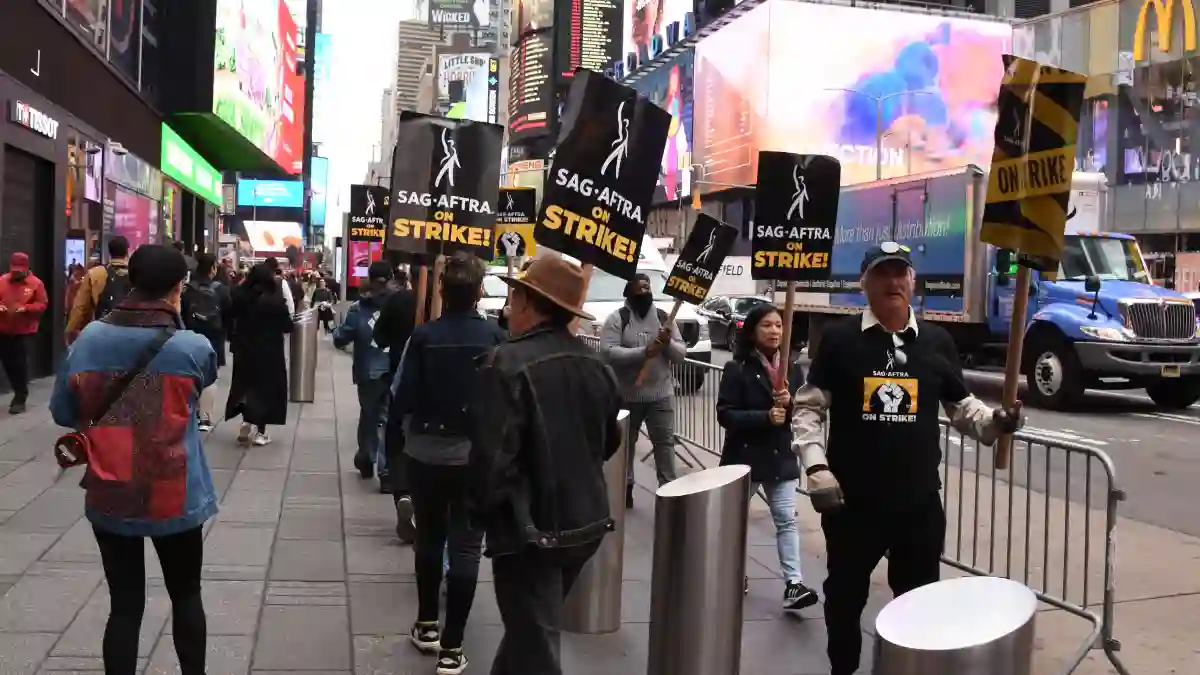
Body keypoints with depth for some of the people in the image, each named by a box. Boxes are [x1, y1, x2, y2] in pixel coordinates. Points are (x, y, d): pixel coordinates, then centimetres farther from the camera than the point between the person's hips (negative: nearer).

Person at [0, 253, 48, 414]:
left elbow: (43, 304, -4)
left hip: (23, 331, -4)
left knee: (20, 365, -3)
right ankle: (20, 392, 28)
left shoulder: (36, 283, -4)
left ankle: (20, 399, 6)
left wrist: (25, 308, -19)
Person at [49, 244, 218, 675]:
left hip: (108, 498, 2)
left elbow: (63, 413, 2)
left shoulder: (89, 339, -8)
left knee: (124, 605, 12)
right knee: (186, 596, 19)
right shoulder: (193, 347, -16)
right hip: (176, 499, -1)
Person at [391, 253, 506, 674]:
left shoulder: (423, 336, -11)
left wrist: (403, 423, 10)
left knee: (429, 537, 20)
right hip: (476, 454, -1)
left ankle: (427, 625, 32)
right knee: (465, 546, 5)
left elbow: (404, 397, -10)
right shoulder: (495, 336, -10)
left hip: (426, 451, 1)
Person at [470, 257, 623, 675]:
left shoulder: (508, 365, -20)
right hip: (586, 522, 7)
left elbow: (491, 456, -23)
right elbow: (609, 443, 14)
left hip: (529, 531, -7)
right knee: (532, 630, 26)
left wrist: (482, 511, -6)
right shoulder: (597, 365, 3)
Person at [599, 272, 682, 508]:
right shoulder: (617, 318, -6)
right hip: (627, 396, -2)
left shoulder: (664, 317, 5)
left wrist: (669, 343, -19)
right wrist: (643, 352, -27)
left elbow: (681, 354, 4)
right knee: (625, 443, 13)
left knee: (665, 443, 0)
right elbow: (608, 351, -20)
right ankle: (625, 487, 28)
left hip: (661, 395, 2)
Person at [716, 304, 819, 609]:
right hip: (745, 456, -3)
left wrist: (790, 403, -20)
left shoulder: (793, 369, 2)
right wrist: (765, 416, -26)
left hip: (781, 457, 3)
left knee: (787, 520, -2)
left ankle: (793, 584, -3)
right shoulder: (737, 369, -12)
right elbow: (725, 415, -17)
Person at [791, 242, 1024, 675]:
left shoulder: (937, 342, 5)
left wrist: (996, 421, -9)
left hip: (920, 501, 2)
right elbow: (808, 406, -3)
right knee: (845, 596, 12)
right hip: (852, 500, -2)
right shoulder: (840, 338, -4)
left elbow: (962, 406, 12)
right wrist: (815, 465, -14)